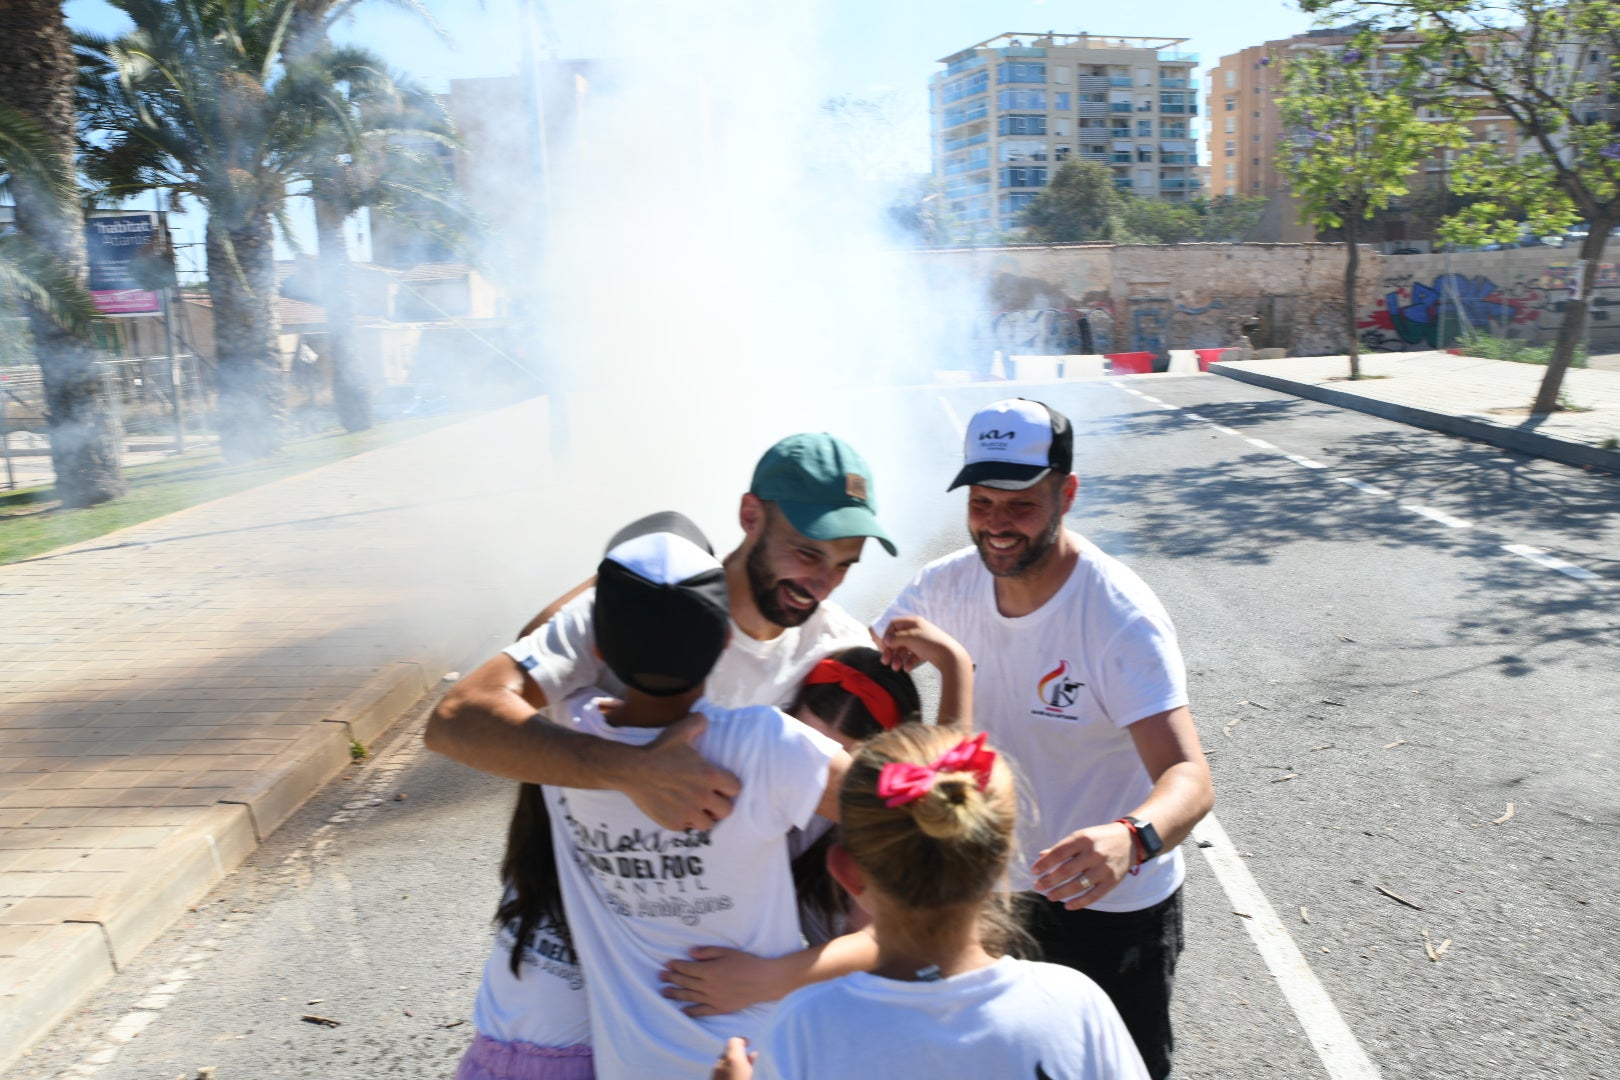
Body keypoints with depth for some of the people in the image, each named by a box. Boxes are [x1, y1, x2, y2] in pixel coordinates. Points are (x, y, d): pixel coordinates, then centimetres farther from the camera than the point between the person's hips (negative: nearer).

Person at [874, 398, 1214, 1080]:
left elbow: (1189, 779, -35)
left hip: (1114, 902, -4)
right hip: (1001, 886, 5)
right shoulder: (950, 585, -11)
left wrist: (1130, 840, -56)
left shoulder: (1121, 617, -27)